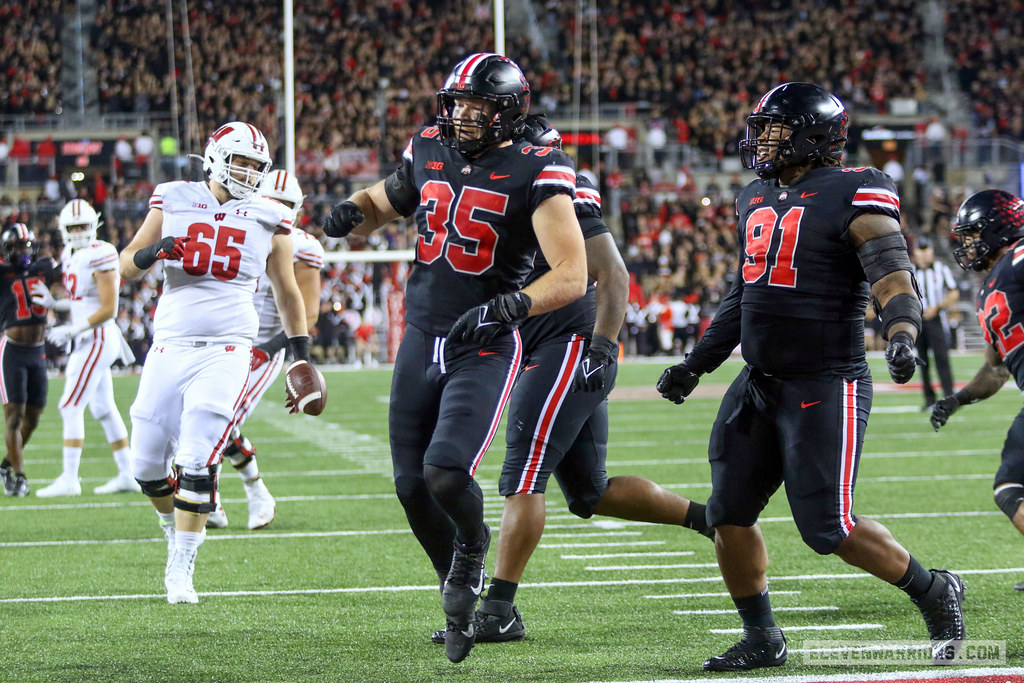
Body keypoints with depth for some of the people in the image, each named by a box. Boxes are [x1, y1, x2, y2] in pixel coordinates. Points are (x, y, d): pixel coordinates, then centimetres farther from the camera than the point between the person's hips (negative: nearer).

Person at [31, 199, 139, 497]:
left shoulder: (100, 257, -16)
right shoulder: (71, 256, 11)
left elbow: (108, 308, -16)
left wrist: (72, 330, -16)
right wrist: (52, 303, 11)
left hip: (97, 339, -9)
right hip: (90, 341, 9)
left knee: (71, 406, -8)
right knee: (103, 408, 12)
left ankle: (69, 478, -7)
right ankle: (127, 474, 18)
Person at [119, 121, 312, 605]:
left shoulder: (268, 220, 7)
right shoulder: (173, 203, 6)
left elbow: (287, 292, 18)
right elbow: (126, 268, 9)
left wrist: (301, 355, 16)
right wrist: (152, 252, -13)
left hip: (226, 351, -2)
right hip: (170, 346, 2)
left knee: (197, 462, -14)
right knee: (147, 464, 3)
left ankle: (180, 568, -6)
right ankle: (177, 531, 32)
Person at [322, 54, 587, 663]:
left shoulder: (534, 174, -10)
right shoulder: (429, 153, 7)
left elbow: (573, 275, -16)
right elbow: (381, 205, 25)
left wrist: (509, 306, -31)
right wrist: (352, 213, 1)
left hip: (484, 350, -6)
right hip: (421, 342, 6)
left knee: (446, 473, -22)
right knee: (412, 487, 5)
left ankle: (473, 545, 13)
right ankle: (463, 596, 28)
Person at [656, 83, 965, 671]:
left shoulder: (852, 195, -11)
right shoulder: (758, 200, 13)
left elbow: (892, 275, -20)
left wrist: (902, 335, -39)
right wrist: (698, 363, 21)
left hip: (826, 387, -8)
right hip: (760, 384, 8)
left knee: (829, 528, -9)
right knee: (729, 515, 4)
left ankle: (936, 594, 12)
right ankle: (762, 639, 18)